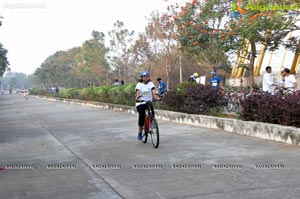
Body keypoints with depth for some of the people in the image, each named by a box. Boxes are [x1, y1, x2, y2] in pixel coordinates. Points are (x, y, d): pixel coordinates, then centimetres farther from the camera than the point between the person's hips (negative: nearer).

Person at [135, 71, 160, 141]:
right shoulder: (139, 84, -1)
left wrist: (156, 96, -33)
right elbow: (138, 91, -19)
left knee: (152, 113, -25)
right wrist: (137, 96, -41)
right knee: (142, 115, -23)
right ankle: (139, 132, -8)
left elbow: (153, 91, -12)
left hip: (149, 102, 2)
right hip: (140, 102, -2)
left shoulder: (150, 83, 4)